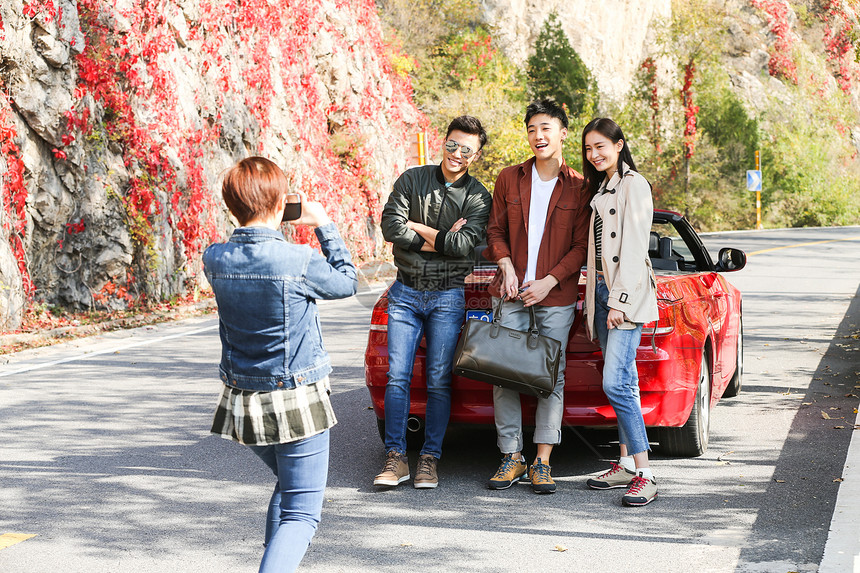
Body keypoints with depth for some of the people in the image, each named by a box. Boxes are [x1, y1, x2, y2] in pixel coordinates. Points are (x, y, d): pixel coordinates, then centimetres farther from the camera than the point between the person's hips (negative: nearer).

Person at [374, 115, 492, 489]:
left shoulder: (479, 198, 1)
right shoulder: (412, 180, 4)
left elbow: (464, 245, -15)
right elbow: (391, 227, -8)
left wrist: (416, 227, -9)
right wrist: (440, 240, -11)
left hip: (448, 296, -1)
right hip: (405, 293, 1)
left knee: (439, 381, 0)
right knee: (397, 377, -3)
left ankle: (429, 459, 8)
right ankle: (395, 458, 2)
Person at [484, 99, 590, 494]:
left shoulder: (579, 188, 1)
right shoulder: (509, 179, 9)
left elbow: (582, 245, -1)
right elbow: (495, 230, 12)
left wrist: (550, 281, -11)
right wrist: (506, 266, -6)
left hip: (556, 297, -2)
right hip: (511, 295, 2)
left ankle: (542, 462, 5)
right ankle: (512, 457, 9)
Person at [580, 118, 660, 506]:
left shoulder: (633, 185, -8)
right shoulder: (601, 188, 19)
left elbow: (633, 247, -14)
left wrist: (619, 300, -18)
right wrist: (594, 302, 16)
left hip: (627, 292, -9)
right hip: (602, 290, 9)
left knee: (616, 384, -16)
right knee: (622, 383, 10)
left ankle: (644, 475, -16)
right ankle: (626, 464, 14)